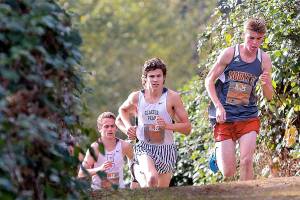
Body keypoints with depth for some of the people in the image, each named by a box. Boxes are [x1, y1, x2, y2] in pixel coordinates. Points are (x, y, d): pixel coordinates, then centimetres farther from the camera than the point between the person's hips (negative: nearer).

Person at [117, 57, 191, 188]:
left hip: (166, 149, 1)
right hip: (144, 147, -1)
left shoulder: (172, 97, -6)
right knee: (152, 178, -31)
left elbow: (187, 128, -3)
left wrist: (167, 125, -19)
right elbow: (123, 109, 25)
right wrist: (128, 126, 7)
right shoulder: (136, 97, 0)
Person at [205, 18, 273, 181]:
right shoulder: (229, 53, -7)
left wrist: (266, 84, -17)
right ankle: (218, 152, 35)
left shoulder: (264, 60, 1)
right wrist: (218, 106, -13)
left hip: (249, 118, 2)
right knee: (228, 173, 0)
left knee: (246, 161, -18)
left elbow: (269, 97, 7)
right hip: (224, 117, -2)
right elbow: (209, 80, -1)